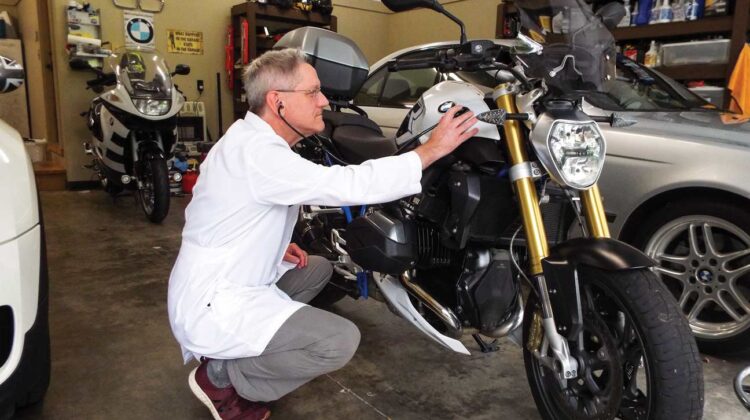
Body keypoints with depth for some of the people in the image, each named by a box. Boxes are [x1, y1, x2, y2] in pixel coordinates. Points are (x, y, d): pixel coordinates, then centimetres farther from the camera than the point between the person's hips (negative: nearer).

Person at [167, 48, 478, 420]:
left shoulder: (249, 138, 9)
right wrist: (432, 149, -22)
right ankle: (222, 376, -2)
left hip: (222, 284, 10)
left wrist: (273, 247, 7)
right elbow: (349, 185, -30)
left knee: (319, 268, 22)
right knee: (340, 341, -21)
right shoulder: (257, 152, -24)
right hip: (212, 307, -10)